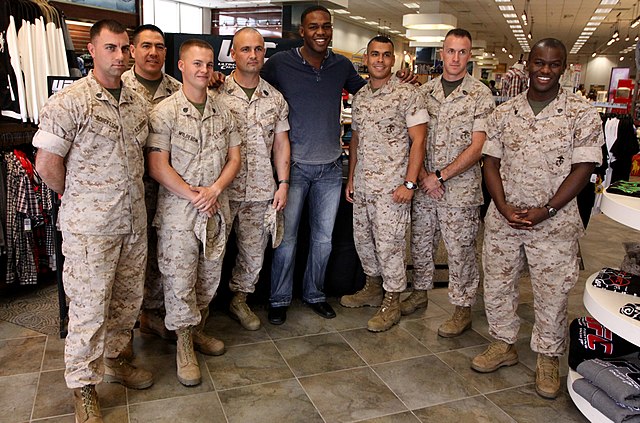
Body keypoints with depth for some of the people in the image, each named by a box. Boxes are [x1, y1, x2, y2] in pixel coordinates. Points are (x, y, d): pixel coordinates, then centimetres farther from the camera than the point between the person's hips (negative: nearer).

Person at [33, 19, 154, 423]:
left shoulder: (138, 101, 8)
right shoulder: (69, 102, -12)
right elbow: (47, 164, -11)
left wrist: (132, 194, 11)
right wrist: (80, 197, 0)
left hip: (134, 219, 6)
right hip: (90, 225, -6)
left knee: (129, 298, 17)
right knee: (90, 307, 3)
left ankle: (113, 359, 39)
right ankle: (83, 385, 22)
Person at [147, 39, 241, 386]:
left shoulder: (223, 112, 9)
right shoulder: (164, 112, -6)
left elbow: (234, 158, 7)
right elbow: (157, 166, -11)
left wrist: (214, 191, -9)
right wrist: (194, 195, -15)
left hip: (216, 210, 5)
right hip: (178, 211, -5)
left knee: (209, 276, 15)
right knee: (179, 279, 1)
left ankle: (197, 329, 35)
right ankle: (184, 344, 18)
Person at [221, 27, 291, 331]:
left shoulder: (275, 98, 9)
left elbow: (281, 143, 11)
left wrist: (283, 184, 4)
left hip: (261, 190, 3)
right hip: (222, 188, -3)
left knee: (254, 252, 11)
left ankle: (239, 300, 31)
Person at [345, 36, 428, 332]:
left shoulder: (407, 94, -8)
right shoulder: (359, 97, 12)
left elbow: (418, 141, -11)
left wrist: (409, 183, -17)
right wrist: (350, 179, 14)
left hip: (391, 185, -6)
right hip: (361, 184, 7)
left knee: (389, 244, -2)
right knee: (362, 238, 16)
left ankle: (392, 301, 14)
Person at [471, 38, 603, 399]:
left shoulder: (583, 114, -3)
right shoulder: (504, 113, 6)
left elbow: (583, 169, -7)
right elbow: (491, 163, 4)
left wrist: (546, 211, -15)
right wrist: (504, 208, -10)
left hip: (555, 223, -3)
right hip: (503, 219, 3)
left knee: (553, 293, 7)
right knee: (497, 285, 13)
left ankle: (548, 358, 27)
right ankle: (504, 345, 34)